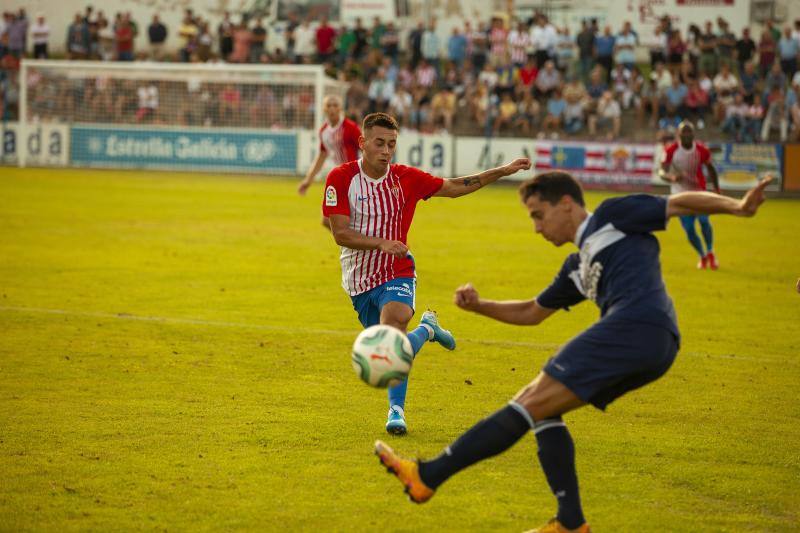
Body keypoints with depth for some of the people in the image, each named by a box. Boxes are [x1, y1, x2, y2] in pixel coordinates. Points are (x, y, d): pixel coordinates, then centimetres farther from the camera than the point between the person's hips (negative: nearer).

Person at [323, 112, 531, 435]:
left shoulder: (405, 178, -4)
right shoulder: (341, 178, -11)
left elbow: (455, 187, 8)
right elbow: (340, 233, -16)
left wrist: (504, 171, 4)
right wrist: (382, 243, -29)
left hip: (396, 274, -1)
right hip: (358, 279, 1)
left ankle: (396, 408, -15)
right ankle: (426, 329, 44)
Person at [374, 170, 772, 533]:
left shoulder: (611, 217, 10)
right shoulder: (577, 267, 32)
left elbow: (682, 203, 6)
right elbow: (530, 313, 39)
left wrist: (738, 206, -9)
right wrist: (478, 306, 25)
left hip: (636, 324, -9)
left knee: (535, 402, -9)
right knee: (537, 405, 14)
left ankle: (428, 476, -10)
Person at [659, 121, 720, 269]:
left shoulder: (702, 150, -8)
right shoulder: (671, 151, -14)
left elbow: (710, 169, 9)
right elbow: (662, 172, -16)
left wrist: (717, 189, 9)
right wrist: (672, 177, -39)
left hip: (699, 191, 0)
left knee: (704, 221, -21)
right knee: (689, 229, -4)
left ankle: (710, 252, 2)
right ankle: (703, 256, 20)